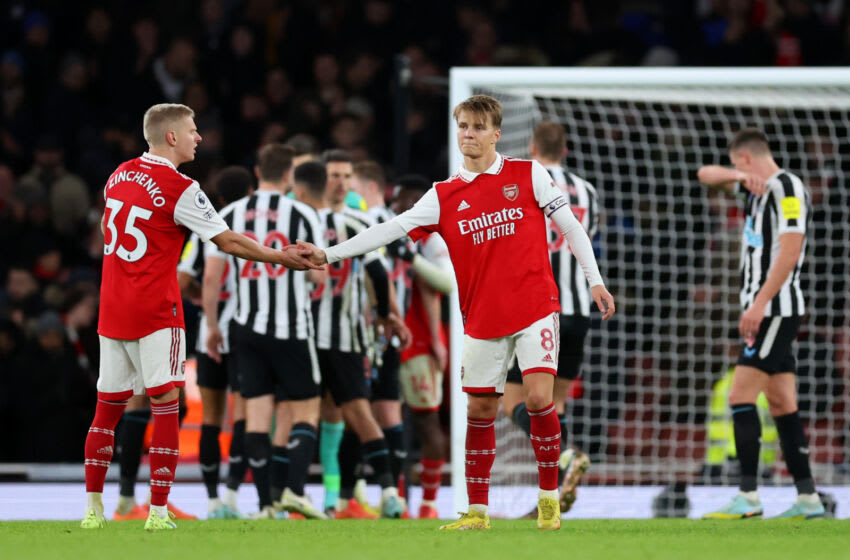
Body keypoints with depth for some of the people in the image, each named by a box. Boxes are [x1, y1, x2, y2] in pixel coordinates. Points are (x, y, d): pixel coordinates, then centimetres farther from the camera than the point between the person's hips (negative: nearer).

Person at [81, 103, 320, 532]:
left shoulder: (120, 175, 8)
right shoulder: (180, 189, -12)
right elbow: (228, 241, -7)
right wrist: (280, 257, 4)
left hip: (111, 313, 6)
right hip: (156, 315, -6)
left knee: (108, 408, 11)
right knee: (165, 408, -3)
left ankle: (92, 508, 11)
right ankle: (158, 513, -8)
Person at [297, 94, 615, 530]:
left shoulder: (529, 175, 0)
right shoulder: (444, 196, 5)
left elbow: (570, 226, 3)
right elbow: (392, 229, 0)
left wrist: (595, 281, -2)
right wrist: (329, 254, -9)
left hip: (535, 308, -3)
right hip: (482, 317, 3)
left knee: (539, 399, -15)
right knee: (480, 409, 4)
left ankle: (549, 498, 1)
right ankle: (477, 511, 13)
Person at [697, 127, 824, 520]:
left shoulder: (787, 188, -12)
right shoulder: (759, 187, 16)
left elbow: (789, 253, -20)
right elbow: (706, 175, 23)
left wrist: (759, 304, -23)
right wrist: (739, 177, 1)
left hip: (776, 309, -10)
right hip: (767, 313, 10)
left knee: (741, 396, -13)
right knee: (782, 404, 7)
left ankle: (748, 497, -17)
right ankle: (807, 498, 7)